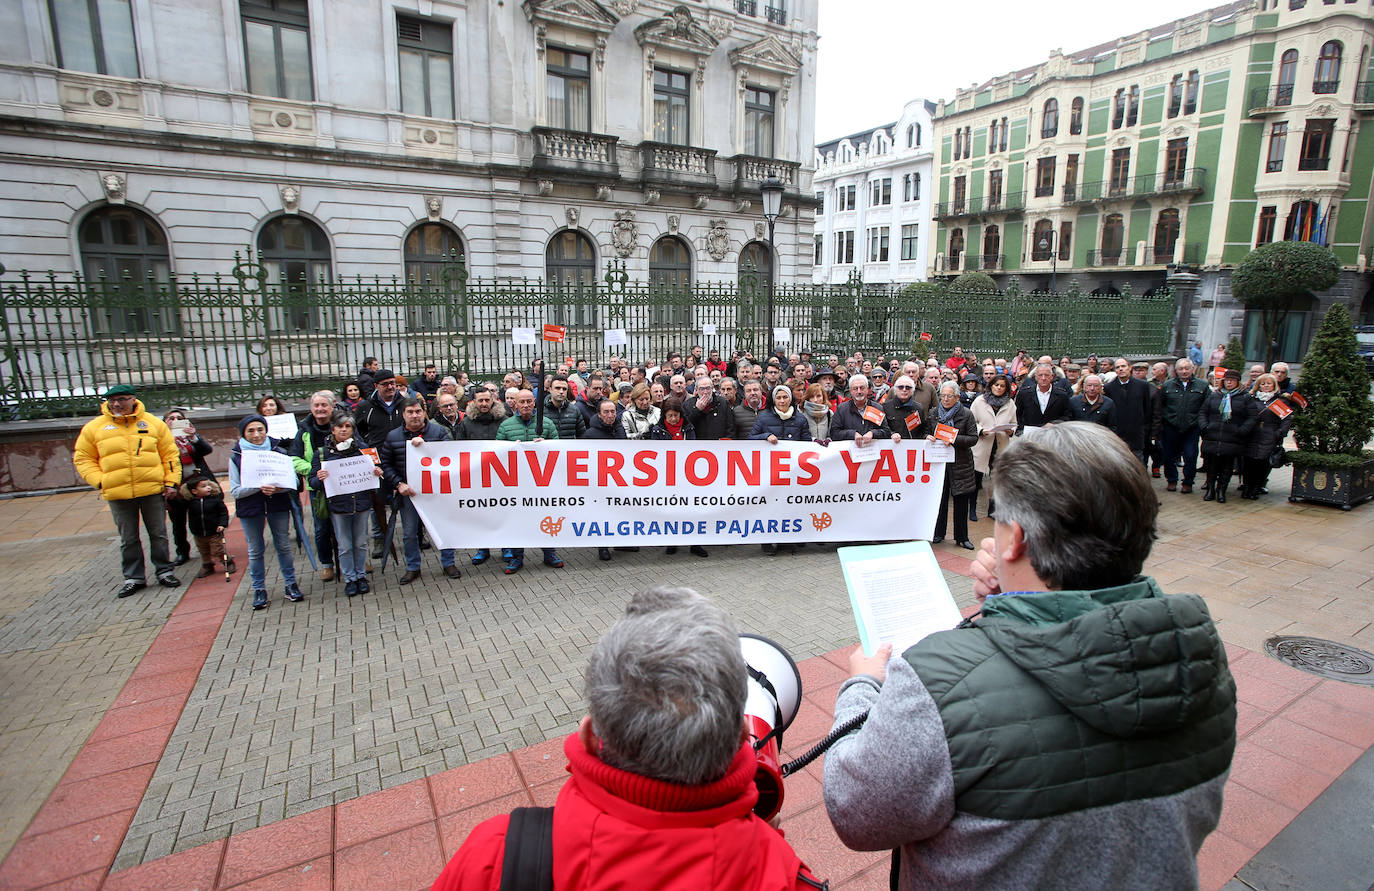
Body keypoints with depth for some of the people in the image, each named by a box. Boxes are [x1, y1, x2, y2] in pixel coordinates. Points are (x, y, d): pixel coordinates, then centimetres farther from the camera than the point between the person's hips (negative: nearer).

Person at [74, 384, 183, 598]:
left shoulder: (153, 423, 4)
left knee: (158, 534, 8)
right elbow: (83, 459, 8)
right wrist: (100, 481, -6)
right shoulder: (94, 427, 4)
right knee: (128, 539, 11)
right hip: (117, 494, 1)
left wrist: (171, 482, 0)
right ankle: (133, 578, 22)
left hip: (153, 491, -1)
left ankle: (164, 571, 21)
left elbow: (170, 454, 7)